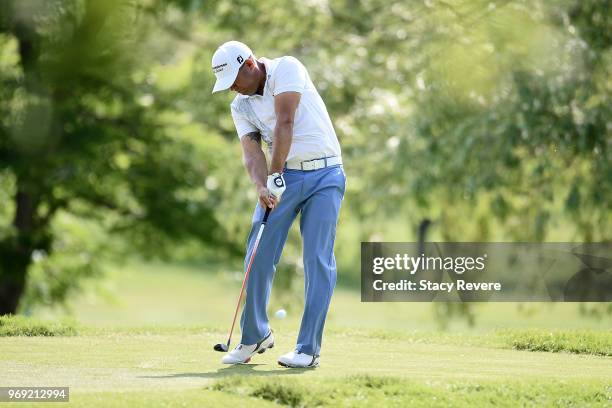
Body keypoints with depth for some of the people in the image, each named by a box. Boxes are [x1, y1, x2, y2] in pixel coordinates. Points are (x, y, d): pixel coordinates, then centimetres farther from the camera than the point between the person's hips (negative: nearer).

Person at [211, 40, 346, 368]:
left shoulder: (286, 69, -11)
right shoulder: (240, 107, 6)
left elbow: (284, 123, -21)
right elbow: (251, 153, -6)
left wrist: (275, 176, -26)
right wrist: (262, 187, -26)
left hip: (324, 174, -5)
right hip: (282, 177, 5)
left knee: (318, 260, -9)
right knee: (259, 255, -2)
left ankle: (308, 349, -8)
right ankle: (255, 335, 14)